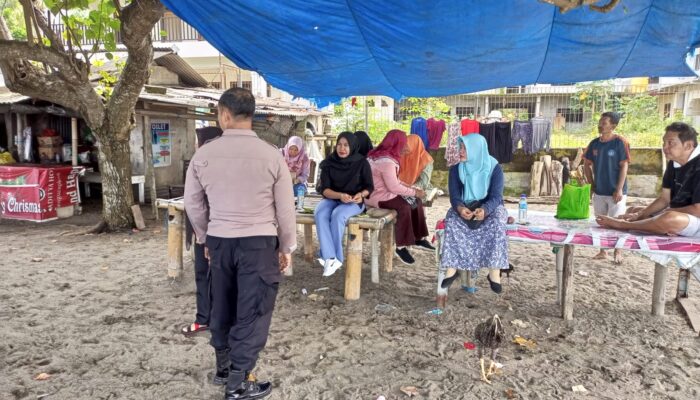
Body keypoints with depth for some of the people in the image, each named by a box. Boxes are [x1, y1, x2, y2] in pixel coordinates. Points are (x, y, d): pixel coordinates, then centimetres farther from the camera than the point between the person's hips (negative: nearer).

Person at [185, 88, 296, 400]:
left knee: (222, 306, 19)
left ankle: (223, 367, 37)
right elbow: (285, 208, -4)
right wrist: (286, 247, 9)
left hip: (219, 241, 4)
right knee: (253, 310, 6)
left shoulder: (203, 155, -2)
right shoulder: (271, 155, -9)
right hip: (259, 242, -3)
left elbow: (192, 204, 8)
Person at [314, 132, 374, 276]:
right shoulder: (329, 163, -2)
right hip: (332, 198, 3)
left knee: (337, 215, -34)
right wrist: (340, 195, -26)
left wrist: (361, 194, -22)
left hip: (354, 202, -2)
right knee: (319, 214, -30)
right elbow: (324, 189, -7)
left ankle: (334, 257, -20)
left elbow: (369, 186, 1)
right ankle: (330, 257, -33)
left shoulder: (362, 163, -6)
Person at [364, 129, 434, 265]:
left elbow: (393, 181, 15)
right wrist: (414, 191, -13)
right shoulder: (387, 162, -23)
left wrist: (410, 189, 5)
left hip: (384, 191, 10)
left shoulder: (382, 155, 9)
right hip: (376, 195, -10)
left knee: (416, 201, 5)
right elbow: (394, 187, -24)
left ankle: (418, 238, 12)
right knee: (404, 206, -29)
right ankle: (401, 246, -18)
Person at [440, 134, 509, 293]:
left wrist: (484, 209, -43)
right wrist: (459, 208, -37)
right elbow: (454, 195, -12)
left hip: (490, 207, -1)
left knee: (497, 222, -35)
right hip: (464, 207, 2)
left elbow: (496, 196, -20)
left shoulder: (494, 168, -12)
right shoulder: (456, 169, -5)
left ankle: (494, 271, -29)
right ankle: (452, 268, -26)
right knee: (452, 220, -31)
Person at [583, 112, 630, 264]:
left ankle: (617, 252, 14)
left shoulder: (620, 142, -9)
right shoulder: (594, 143, 5)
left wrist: (619, 190, -15)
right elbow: (587, 165, 13)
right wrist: (592, 185, 6)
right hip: (599, 191, 5)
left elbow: (624, 167, -11)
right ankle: (602, 251, 22)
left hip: (615, 192, -5)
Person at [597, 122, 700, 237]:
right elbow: (664, 199, 7)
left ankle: (620, 224, -19)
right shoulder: (673, 163, 6)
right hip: (677, 213, 9)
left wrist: (668, 211, -11)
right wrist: (639, 214, -6)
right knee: (633, 211, 16)